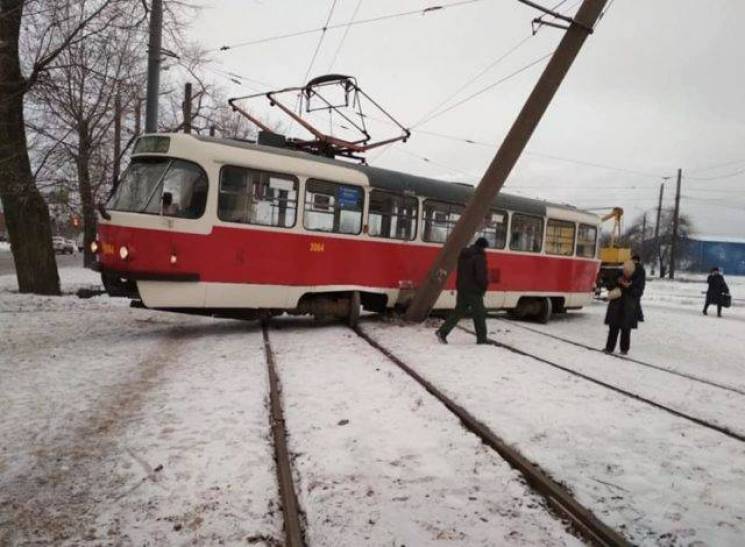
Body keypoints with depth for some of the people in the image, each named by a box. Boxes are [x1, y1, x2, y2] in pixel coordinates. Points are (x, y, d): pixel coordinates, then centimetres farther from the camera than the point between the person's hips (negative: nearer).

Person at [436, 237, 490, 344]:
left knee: (458, 311, 11)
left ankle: (442, 332, 2)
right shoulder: (479, 257, -14)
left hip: (461, 288, 7)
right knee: (479, 314, 4)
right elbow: (481, 275, -17)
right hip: (474, 290, -7)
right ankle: (481, 338, 11)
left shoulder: (463, 255, 11)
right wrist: (484, 286, -1)